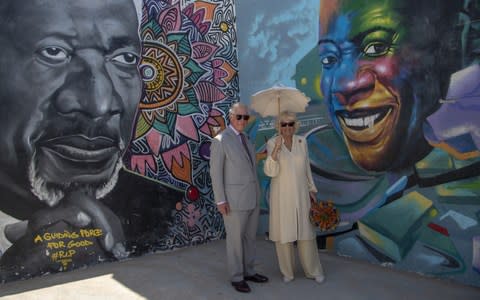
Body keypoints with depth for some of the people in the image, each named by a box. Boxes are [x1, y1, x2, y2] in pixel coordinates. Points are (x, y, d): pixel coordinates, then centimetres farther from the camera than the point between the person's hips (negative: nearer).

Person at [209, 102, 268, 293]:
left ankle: (248, 271, 28)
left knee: (250, 236, 14)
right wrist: (220, 201, -16)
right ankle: (237, 277, 17)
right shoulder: (220, 140, -12)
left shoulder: (245, 140, 13)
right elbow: (215, 172, -13)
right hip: (234, 198, -8)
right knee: (236, 238, 2)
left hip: (251, 197, 8)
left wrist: (256, 194, 17)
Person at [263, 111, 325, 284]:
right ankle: (287, 270, 24)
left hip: (300, 193, 3)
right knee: (283, 232, 5)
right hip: (281, 194, -3)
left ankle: (313, 270, 23)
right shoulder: (272, 143, -10)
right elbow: (270, 172, -21)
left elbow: (306, 168, 10)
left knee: (306, 231, 7)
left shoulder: (301, 142, 1)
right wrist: (276, 149, -33)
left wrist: (312, 189, 8)